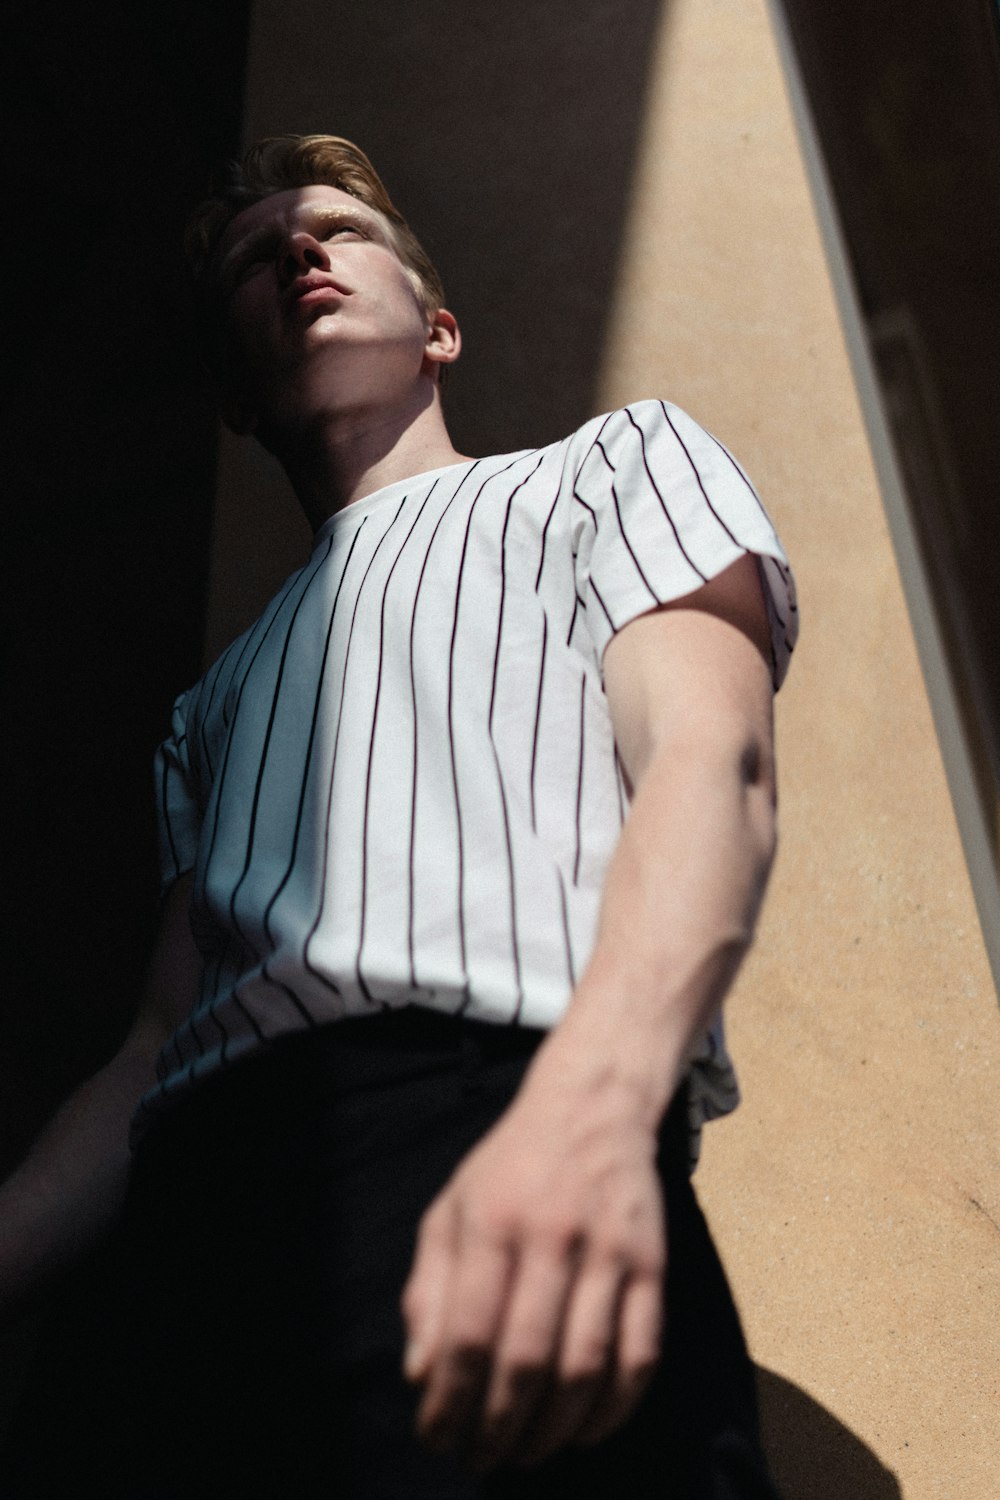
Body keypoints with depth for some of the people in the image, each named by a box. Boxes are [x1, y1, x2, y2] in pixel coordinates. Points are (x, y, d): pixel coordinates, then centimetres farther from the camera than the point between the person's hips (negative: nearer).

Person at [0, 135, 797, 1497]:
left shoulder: (617, 460, 20)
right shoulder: (217, 703, 34)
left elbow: (714, 760, -1)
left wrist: (587, 1104, -21)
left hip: (492, 1120, -4)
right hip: (189, 1228, 5)